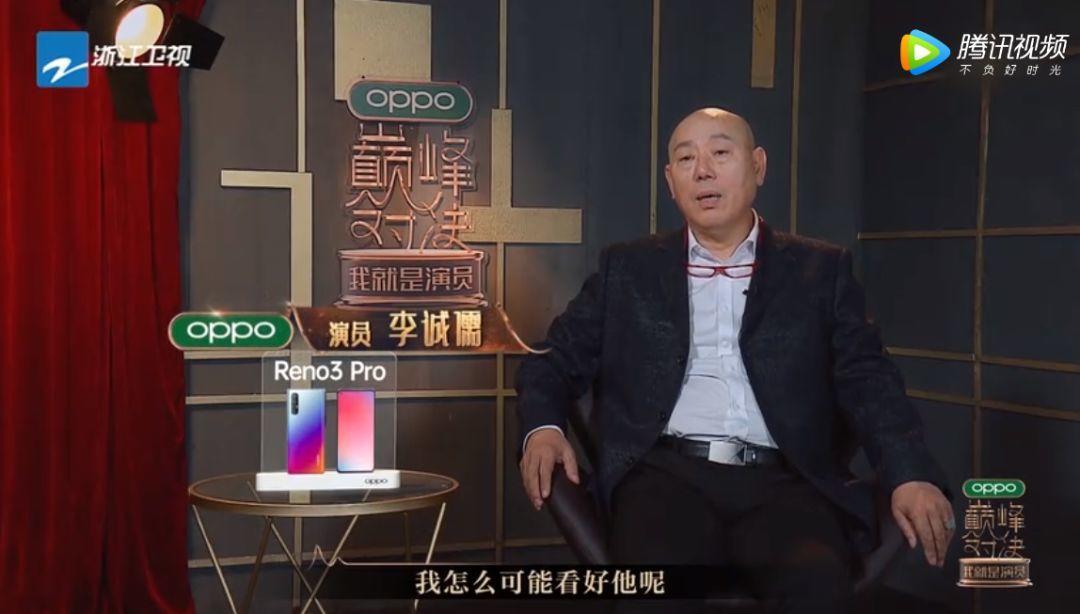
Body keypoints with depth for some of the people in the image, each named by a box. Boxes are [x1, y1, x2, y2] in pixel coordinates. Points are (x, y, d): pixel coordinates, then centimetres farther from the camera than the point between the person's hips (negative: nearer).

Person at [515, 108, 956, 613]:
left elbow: (867, 379, 7)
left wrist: (911, 474, -11)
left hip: (782, 482, 1)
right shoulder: (628, 269, 18)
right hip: (668, 473, 0)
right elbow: (558, 359, 17)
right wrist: (543, 428, -6)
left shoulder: (820, 269, 16)